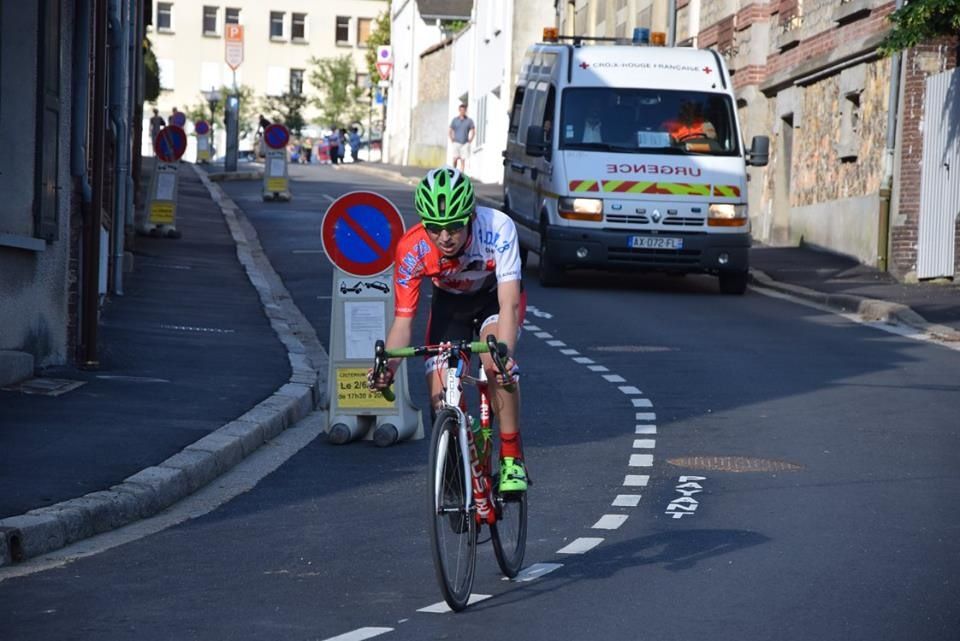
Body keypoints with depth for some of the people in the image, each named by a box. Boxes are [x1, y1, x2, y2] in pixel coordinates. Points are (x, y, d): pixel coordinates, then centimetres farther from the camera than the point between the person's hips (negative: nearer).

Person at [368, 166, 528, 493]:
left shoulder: (497, 228, -37)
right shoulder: (412, 249, -32)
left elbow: (509, 304, -42)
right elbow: (403, 320, -28)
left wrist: (506, 355, -59)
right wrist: (388, 366, -47)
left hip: (494, 296, -2)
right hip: (449, 302, 2)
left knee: (496, 362, -32)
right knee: (441, 399, -13)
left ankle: (511, 459, -19)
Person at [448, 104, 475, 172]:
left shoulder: (469, 120, 3)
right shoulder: (455, 120, 5)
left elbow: (473, 131, 8)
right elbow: (450, 131, 11)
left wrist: (470, 140, 1)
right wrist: (452, 140, 2)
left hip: (465, 143, 0)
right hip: (456, 143, 0)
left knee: (463, 160, -3)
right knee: (455, 159, -5)